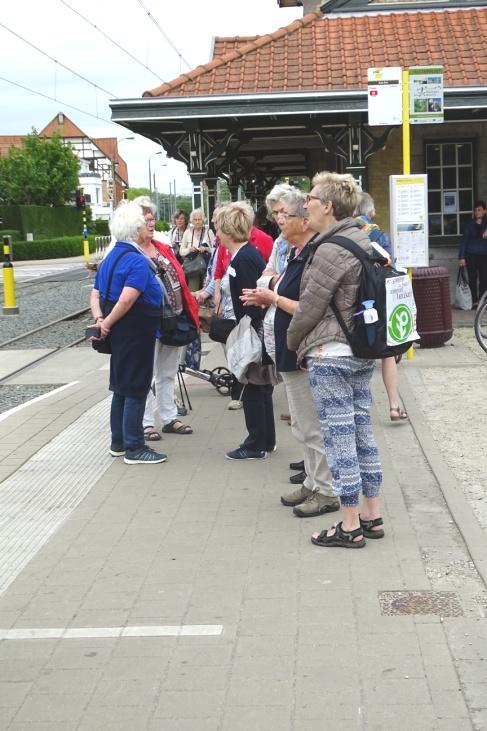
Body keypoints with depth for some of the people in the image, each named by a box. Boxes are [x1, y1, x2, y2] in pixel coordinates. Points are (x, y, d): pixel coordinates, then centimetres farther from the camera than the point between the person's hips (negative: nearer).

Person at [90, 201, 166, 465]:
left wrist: (100, 319, -3)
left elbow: (95, 295, 10)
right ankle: (134, 448, 5)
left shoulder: (110, 257, 10)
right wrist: (108, 323, -17)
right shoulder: (138, 261, -18)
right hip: (136, 333, -9)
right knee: (136, 389, -1)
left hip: (119, 334, 9)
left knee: (121, 388, 17)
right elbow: (127, 299, -28)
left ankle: (118, 443, 26)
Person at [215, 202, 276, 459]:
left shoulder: (244, 259, -19)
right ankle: (266, 441, 27)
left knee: (253, 389, -1)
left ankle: (256, 445, 8)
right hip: (254, 332, 10)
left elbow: (254, 303, -22)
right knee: (260, 388, 17)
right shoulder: (246, 253, 10)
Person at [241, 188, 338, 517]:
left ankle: (327, 492, 10)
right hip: (292, 353, 11)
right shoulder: (299, 254, 11)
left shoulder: (314, 257, -20)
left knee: (313, 426, -1)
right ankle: (313, 483, 29)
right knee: (303, 425, 18)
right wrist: (268, 297, 6)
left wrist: (273, 298, -16)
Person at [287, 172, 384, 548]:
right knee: (362, 432, 13)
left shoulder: (330, 251, -17)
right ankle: (372, 517, 21)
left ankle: (350, 526, 5)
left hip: (329, 354, -9)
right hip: (363, 352, 9)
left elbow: (309, 308, -12)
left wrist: (292, 342, 5)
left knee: (339, 437, -2)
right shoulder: (363, 242, 11)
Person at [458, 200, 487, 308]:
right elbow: (464, 240, 1)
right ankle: (474, 302, 7)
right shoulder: (469, 224, 3)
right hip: (471, 255, 0)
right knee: (472, 279, 2)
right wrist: (461, 257, -6)